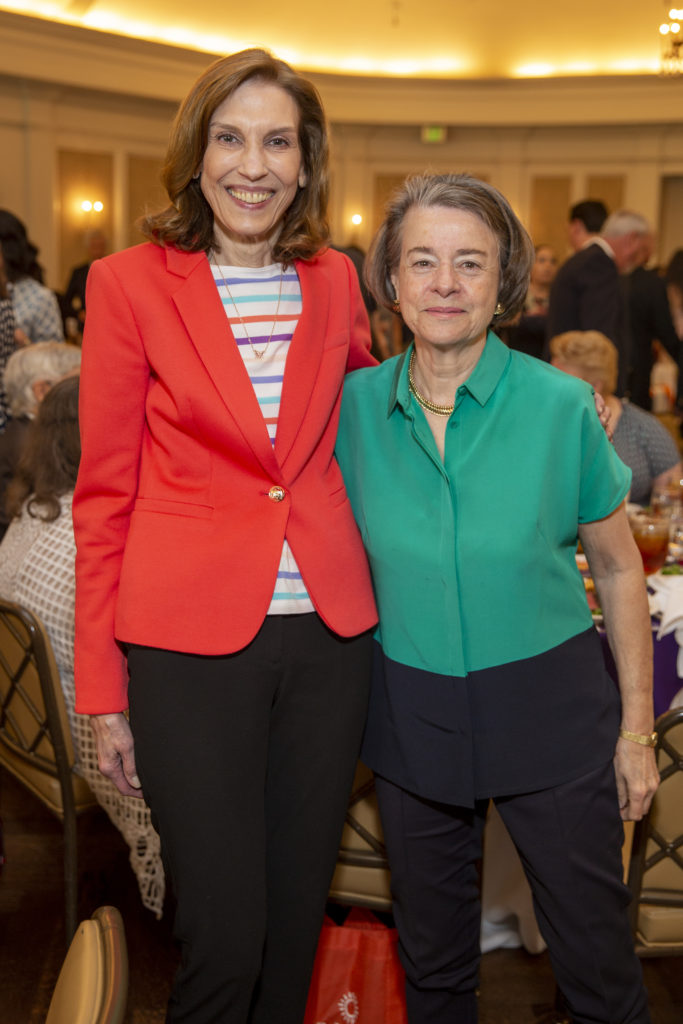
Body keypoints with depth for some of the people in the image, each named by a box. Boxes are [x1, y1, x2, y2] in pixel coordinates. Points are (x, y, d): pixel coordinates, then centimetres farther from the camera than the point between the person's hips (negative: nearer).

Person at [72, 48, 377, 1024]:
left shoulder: (335, 282, 7)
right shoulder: (129, 283, -4)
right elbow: (104, 495, -2)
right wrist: (103, 685, -3)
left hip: (329, 634, 4)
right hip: (191, 644, -4)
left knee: (298, 915, 15)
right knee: (225, 933, 1)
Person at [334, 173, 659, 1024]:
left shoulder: (560, 405, -12)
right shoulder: (353, 406, -6)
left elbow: (617, 568, -2)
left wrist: (636, 728, -2)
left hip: (549, 708, -2)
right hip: (410, 715, 2)